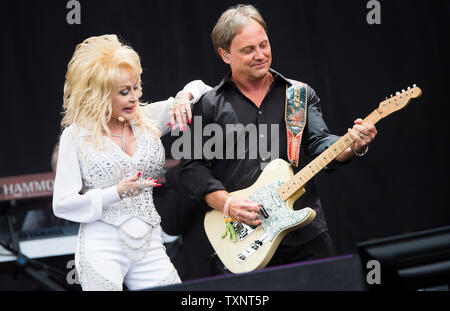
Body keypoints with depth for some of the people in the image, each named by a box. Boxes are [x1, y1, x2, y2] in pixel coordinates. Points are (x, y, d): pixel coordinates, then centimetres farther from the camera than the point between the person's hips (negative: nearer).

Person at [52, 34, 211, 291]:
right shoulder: (76, 135, -2)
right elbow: (62, 205, -6)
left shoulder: (148, 118, 9)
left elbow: (200, 87, 19)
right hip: (102, 248, -4)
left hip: (150, 248, 4)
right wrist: (117, 192, -16)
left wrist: (184, 98, -4)